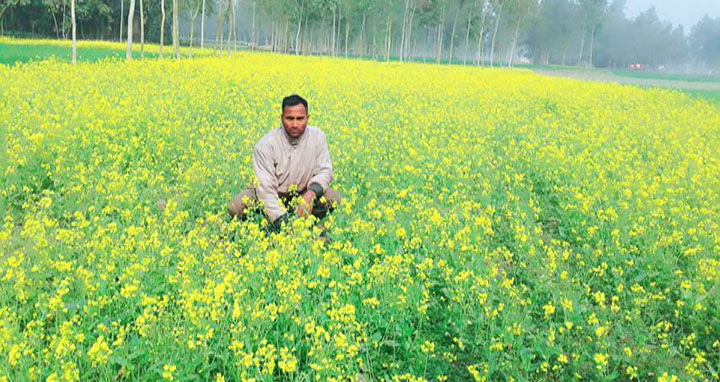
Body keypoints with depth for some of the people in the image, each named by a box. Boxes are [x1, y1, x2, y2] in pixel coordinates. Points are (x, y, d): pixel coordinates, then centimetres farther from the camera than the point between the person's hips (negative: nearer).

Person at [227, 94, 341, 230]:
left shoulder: (318, 137, -14)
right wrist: (282, 221, -39)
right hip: (273, 193, -2)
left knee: (334, 199, -24)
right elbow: (265, 187, -28)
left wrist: (311, 193, -33)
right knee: (235, 208, -27)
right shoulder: (265, 145, -25)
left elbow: (324, 171, -10)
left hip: (304, 192, 2)